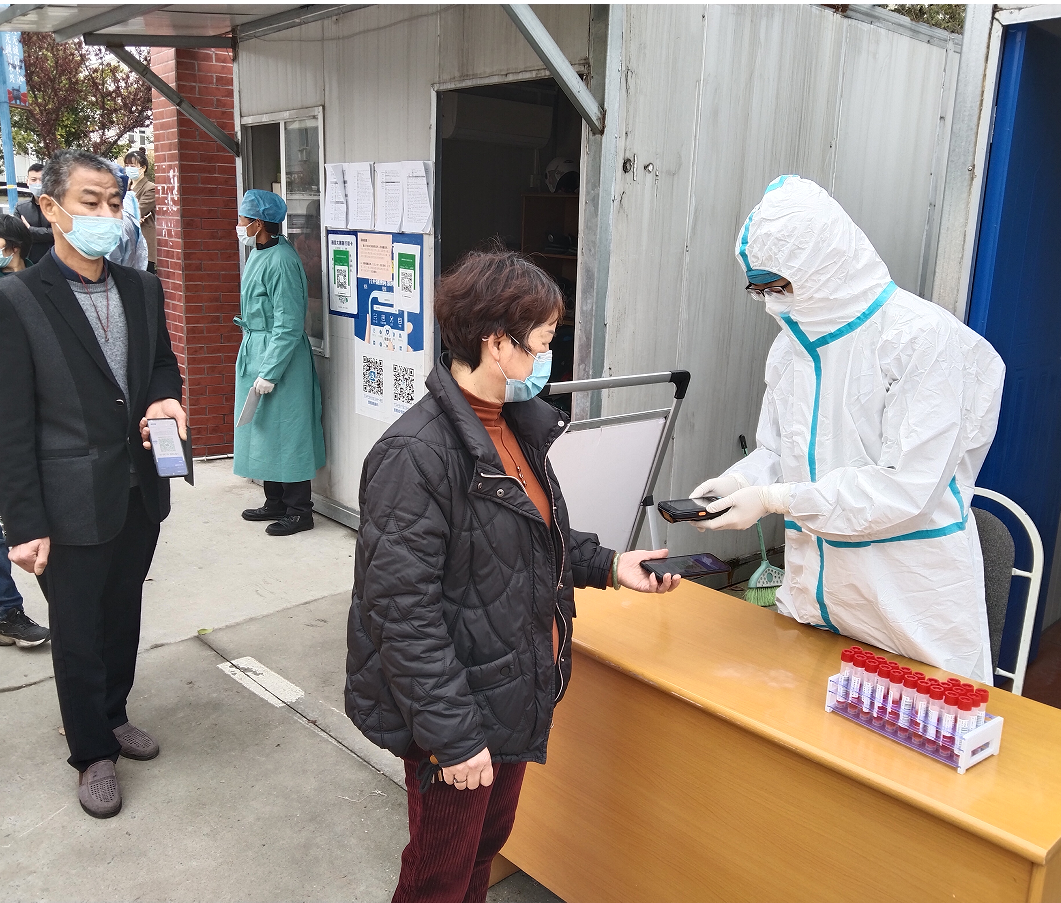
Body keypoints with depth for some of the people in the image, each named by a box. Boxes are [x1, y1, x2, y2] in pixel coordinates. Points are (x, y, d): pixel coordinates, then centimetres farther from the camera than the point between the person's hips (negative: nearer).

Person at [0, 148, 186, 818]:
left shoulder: (143, 288, 2)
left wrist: (167, 397, -8)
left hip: (140, 492, 5)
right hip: (73, 505, -5)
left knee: (123, 617, 22)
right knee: (78, 634, 12)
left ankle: (113, 715, 45)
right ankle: (93, 752, 32)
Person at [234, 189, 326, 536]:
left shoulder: (281, 261, -19)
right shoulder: (259, 255, 11)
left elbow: (288, 325, -22)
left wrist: (269, 372, -22)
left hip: (279, 356, -10)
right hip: (254, 350, 10)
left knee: (285, 433, -2)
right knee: (264, 429, 16)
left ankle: (299, 511, 9)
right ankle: (276, 503, 29)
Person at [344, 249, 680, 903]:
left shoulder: (519, 426, 3)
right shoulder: (417, 454, -25)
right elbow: (404, 612, -25)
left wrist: (607, 565, 3)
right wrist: (451, 735, -22)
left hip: (517, 695, 8)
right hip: (458, 711, -8)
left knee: (490, 836, 27)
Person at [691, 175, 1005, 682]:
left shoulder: (923, 336, -16)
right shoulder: (793, 341, 7)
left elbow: (906, 485, -22)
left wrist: (775, 499, -22)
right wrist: (737, 483, -9)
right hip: (813, 586, 6)